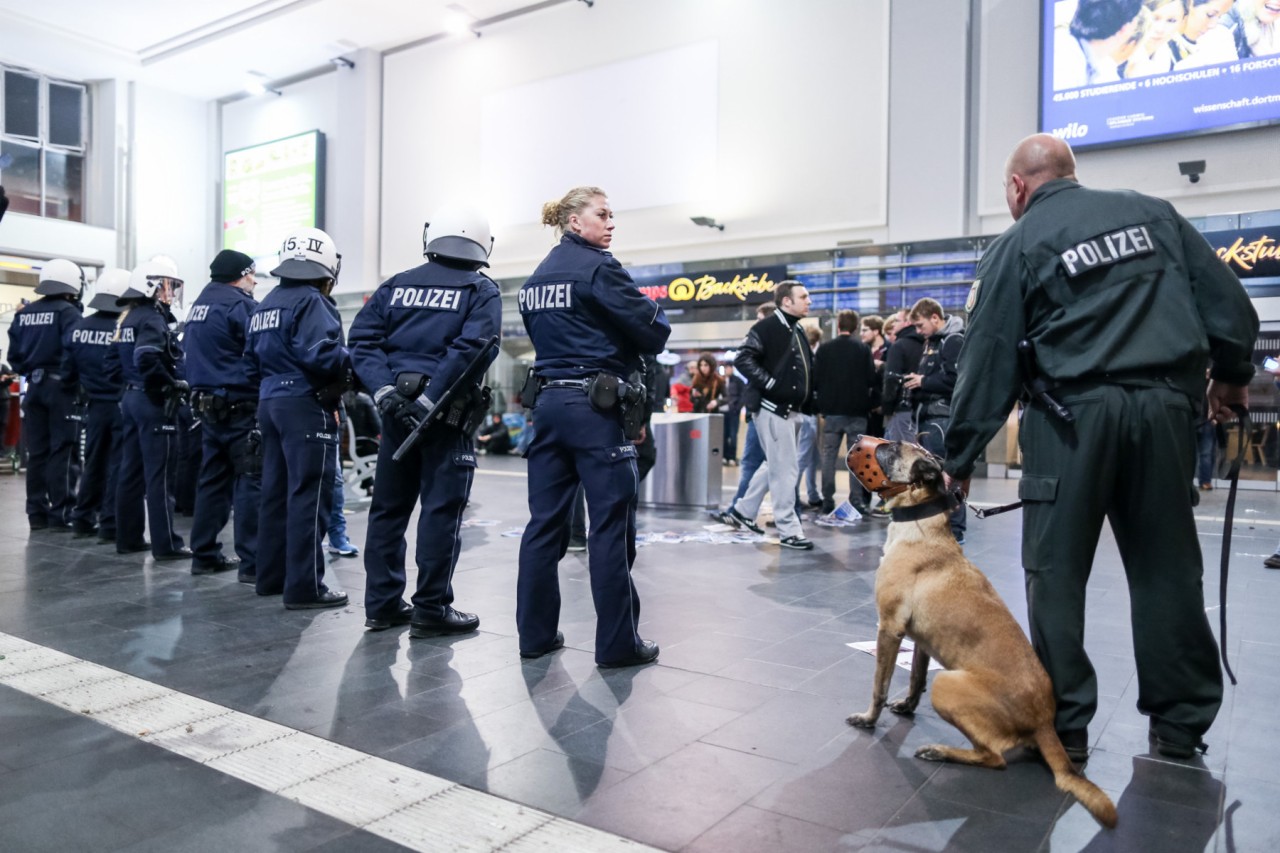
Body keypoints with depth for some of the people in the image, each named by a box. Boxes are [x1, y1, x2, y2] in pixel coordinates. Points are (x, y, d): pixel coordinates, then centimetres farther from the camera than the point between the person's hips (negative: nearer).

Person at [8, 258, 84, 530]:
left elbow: (14, 354, 10)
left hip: (35, 386, 6)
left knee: (37, 452, 10)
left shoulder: (24, 314, 10)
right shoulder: (68, 312, -10)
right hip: (61, 387, -6)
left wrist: (29, 372, 18)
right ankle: (61, 514, -2)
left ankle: (37, 513, 15)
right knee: (62, 452, -3)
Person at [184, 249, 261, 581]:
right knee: (252, 480, -7)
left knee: (213, 479, 14)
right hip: (240, 407, -9)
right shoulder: (239, 304, -12)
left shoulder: (199, 305, 17)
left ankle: (205, 554, 21)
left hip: (208, 404, 9)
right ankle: (251, 562, -7)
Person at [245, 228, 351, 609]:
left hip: (270, 404, 9)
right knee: (309, 495, -6)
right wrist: (349, 364, -8)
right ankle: (305, 587, -4)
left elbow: (251, 364, 18)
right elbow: (319, 354, -25)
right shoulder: (311, 302, -11)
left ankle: (271, 575, 24)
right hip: (306, 406, -9)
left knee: (276, 492, 15)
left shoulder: (264, 305, 16)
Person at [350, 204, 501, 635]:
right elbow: (471, 349, -16)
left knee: (389, 506, 12)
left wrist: (385, 391, -8)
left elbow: (363, 338, 0)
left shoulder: (396, 285, 13)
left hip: (397, 408, 5)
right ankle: (431, 609, 6)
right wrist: (429, 401, -16)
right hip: (447, 413, -4)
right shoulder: (482, 291, 1)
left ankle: (381, 604, 20)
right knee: (441, 511, 1)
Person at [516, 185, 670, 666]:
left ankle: (535, 633, 16)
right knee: (611, 524, -2)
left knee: (545, 521, 9)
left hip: (549, 401, 8)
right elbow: (653, 331, -8)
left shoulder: (535, 279, 16)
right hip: (597, 405, -8)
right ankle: (617, 643, 4)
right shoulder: (597, 267, -7)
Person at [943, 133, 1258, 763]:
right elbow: (1228, 301, 12)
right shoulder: (1153, 213, 14)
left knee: (1056, 571, 4)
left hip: (1072, 414, -4)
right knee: (1167, 566, 12)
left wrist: (959, 460, 3)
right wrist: (1231, 374, 27)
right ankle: (1180, 724, 19)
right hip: (1166, 404, 4)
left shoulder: (1017, 246, 2)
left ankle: (1064, 724, 8)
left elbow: (987, 363, -1)